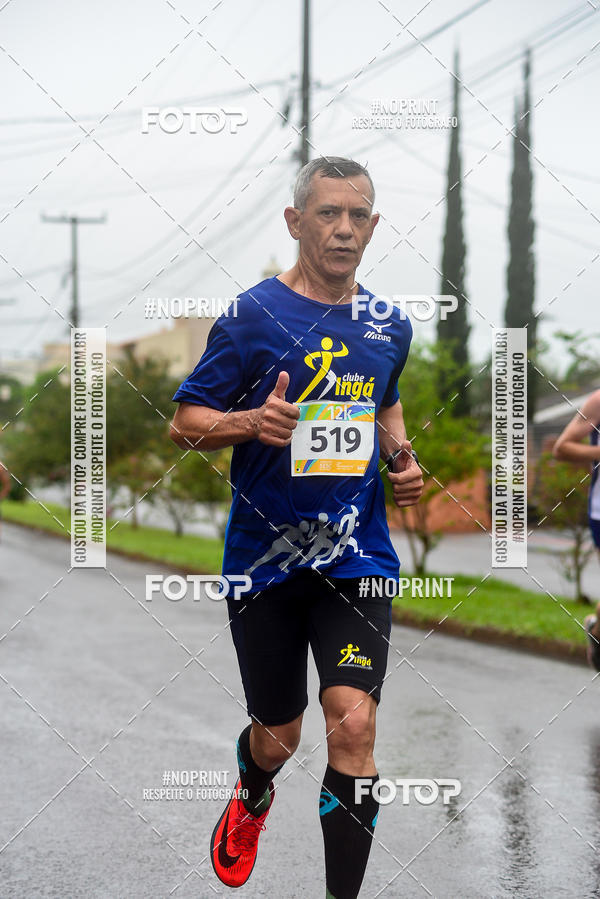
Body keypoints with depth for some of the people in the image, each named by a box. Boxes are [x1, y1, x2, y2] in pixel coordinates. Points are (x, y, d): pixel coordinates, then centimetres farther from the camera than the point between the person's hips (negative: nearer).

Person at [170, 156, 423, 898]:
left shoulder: (390, 328, 7)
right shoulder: (251, 317, -8)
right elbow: (184, 422, -5)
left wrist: (401, 456, 8)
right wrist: (251, 422, -24)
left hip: (356, 559, 2)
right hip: (265, 560, -2)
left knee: (352, 722, -16)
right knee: (277, 737, 12)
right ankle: (252, 798, 50)